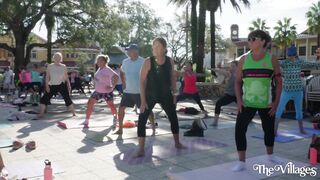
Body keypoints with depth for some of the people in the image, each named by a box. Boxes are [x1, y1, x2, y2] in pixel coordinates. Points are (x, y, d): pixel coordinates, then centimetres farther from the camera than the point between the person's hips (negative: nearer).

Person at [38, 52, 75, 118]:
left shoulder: (63, 67, 3)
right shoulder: (50, 66, 1)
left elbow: (66, 77, 8)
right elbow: (47, 77, 0)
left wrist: (69, 85, 2)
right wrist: (47, 85, -9)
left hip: (62, 85, 0)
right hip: (52, 85, 1)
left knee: (67, 99, -3)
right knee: (44, 98, -4)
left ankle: (73, 113, 7)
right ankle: (41, 113, 6)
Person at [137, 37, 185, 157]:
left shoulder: (170, 61, -4)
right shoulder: (148, 62, -15)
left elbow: (172, 77, 8)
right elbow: (142, 81, -14)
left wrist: (174, 94, 7)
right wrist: (143, 100, -18)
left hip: (166, 94, 4)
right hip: (150, 95, -3)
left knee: (174, 118, 12)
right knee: (142, 120, -10)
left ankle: (177, 143, 33)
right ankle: (141, 149, 0)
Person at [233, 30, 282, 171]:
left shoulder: (271, 59, -4)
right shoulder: (244, 60, 0)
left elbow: (279, 82, 0)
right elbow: (238, 81, 4)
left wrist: (276, 102, -6)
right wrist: (239, 100, -7)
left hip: (266, 104, 0)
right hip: (247, 103, 1)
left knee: (269, 129, 15)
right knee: (239, 129, -10)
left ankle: (270, 155, 41)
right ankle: (241, 162, 2)